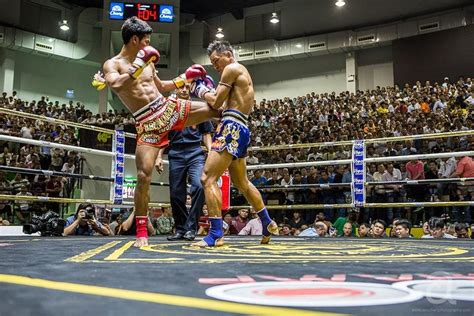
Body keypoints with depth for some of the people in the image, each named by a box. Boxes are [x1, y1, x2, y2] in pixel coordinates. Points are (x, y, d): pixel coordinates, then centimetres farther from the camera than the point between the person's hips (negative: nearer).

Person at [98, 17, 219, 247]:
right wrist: (139, 64, -24)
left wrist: (185, 77, 24)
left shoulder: (147, 62, 14)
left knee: (215, 110, 3)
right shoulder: (112, 64, -3)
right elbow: (116, 85, -26)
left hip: (169, 108, 5)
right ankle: (141, 232, 0)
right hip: (147, 124, -5)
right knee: (143, 176, -11)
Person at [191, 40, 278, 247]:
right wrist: (208, 91, 16)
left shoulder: (232, 69, -4)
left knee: (208, 178, -13)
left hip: (232, 127, -11)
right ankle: (268, 224, 35)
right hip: (241, 129, 11)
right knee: (241, 183, 23)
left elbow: (217, 102, -8)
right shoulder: (243, 74, 26)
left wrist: (201, 90, 9)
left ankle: (216, 235, -16)